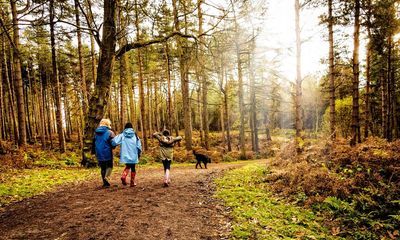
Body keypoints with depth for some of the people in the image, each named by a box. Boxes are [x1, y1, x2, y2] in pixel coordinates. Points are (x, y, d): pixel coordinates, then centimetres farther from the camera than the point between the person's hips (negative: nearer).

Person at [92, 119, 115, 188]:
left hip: (99, 154, 5)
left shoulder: (96, 133, 7)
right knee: (109, 166, 12)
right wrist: (111, 147, 8)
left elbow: (93, 143, 15)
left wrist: (93, 151, 24)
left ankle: (105, 183, 15)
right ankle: (106, 176, -14)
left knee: (103, 168, 13)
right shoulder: (110, 132, -10)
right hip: (107, 153, -4)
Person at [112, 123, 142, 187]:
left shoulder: (122, 135, -1)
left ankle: (123, 176, -4)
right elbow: (139, 146, -1)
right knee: (133, 168, 12)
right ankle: (132, 182, 15)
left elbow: (114, 142, -15)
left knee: (128, 166, 21)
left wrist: (113, 146, 7)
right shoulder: (135, 135, 1)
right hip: (133, 155, -1)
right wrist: (139, 154, 11)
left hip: (125, 155, 1)